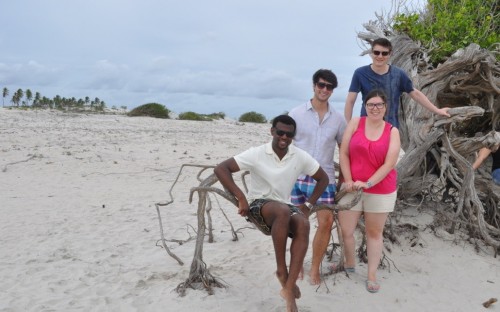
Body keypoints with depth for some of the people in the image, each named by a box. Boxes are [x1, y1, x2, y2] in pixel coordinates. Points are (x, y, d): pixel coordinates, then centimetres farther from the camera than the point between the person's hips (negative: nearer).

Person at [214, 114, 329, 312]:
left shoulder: (301, 157, -3)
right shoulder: (257, 154, -12)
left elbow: (323, 178, 11)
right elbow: (221, 169, -15)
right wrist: (241, 198, -21)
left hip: (284, 209, 4)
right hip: (258, 205, -3)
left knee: (303, 224, -31)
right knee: (283, 211, -38)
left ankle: (289, 288, -30)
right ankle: (282, 271, -20)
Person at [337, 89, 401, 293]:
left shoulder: (392, 131, -3)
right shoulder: (355, 123, -1)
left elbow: (389, 164, -9)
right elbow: (343, 153, -2)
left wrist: (368, 183, -18)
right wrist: (348, 180, -10)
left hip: (381, 190, -1)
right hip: (352, 188, 1)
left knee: (374, 233, 11)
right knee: (345, 231, 4)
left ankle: (372, 276, 22)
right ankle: (349, 265, 30)